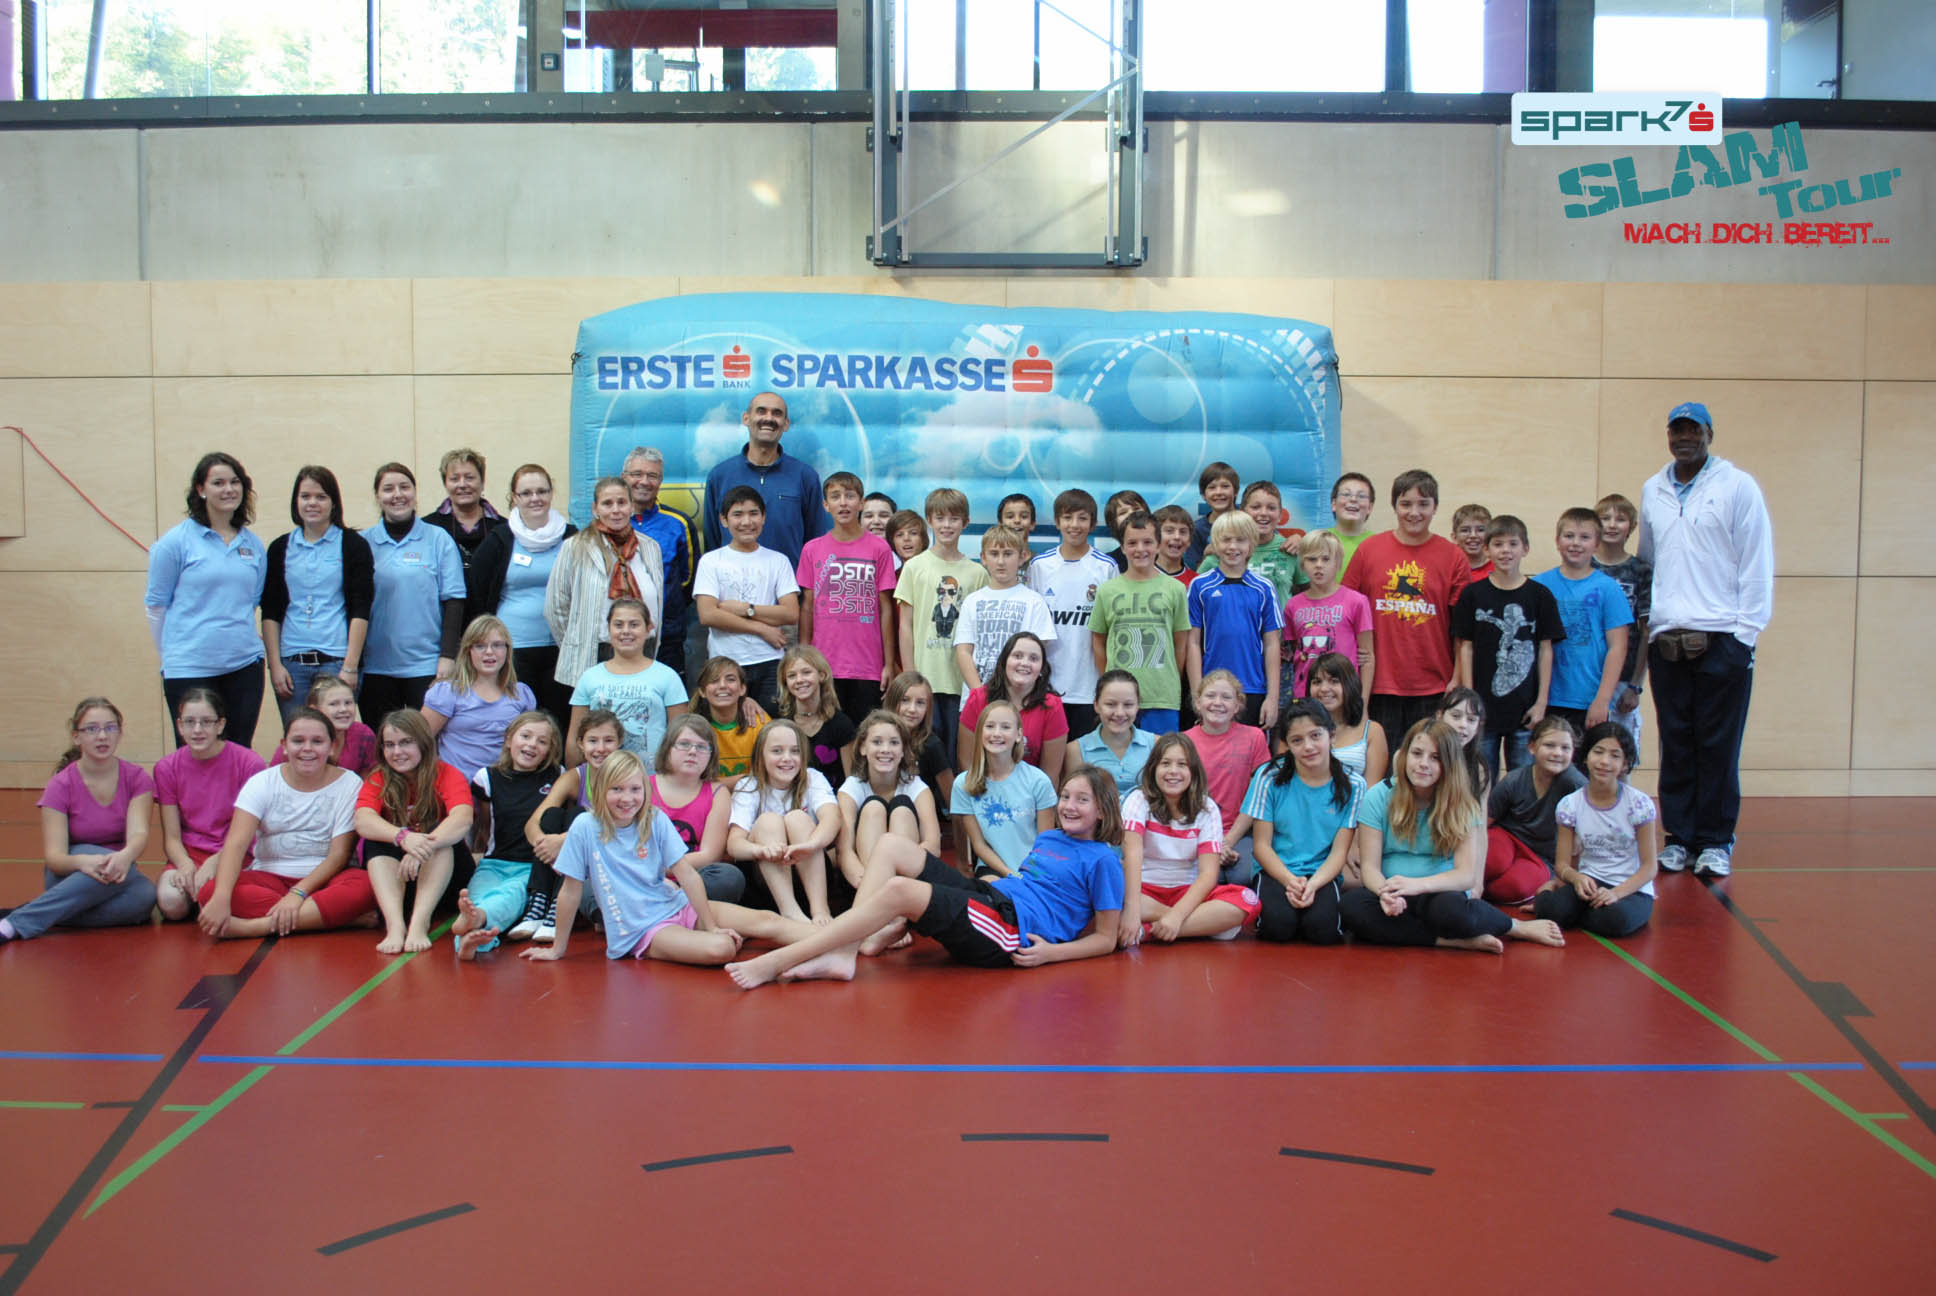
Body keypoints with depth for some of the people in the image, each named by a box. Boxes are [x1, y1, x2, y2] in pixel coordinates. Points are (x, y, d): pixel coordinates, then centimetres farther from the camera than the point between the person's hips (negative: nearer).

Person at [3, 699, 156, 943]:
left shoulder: (136, 778, -5)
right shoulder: (61, 785, -10)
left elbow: (138, 833, -20)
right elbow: (53, 856, -18)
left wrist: (125, 856, -44)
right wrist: (82, 862, -42)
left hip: (118, 868, 2)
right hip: (69, 875, -2)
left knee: (144, 896, -34)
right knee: (102, 863, -37)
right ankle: (15, 923, -30)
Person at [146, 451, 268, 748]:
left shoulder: (253, 545, 9)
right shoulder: (176, 541, -3)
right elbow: (156, 604, 2)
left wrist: (243, 639, 13)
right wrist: (171, 654, 6)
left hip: (244, 665, 4)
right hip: (189, 668, -4)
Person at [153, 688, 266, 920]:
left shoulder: (250, 764, -6)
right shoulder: (166, 768, 4)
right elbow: (171, 837, 2)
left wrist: (215, 862, -22)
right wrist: (185, 864, -19)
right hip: (189, 855, 2)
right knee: (170, 901, -29)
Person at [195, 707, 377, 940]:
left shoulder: (349, 784, -3)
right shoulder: (263, 783, 2)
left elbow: (339, 854, -8)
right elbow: (236, 844, -11)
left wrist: (298, 893, -23)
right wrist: (221, 897, -28)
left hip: (324, 878, -2)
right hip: (270, 878, 2)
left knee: (364, 887, -34)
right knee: (210, 891, -27)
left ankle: (258, 926, -33)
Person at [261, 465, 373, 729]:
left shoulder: (353, 545, 4)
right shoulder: (280, 548, 13)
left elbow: (360, 610, -2)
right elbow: (270, 613, 11)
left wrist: (350, 667, -9)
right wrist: (275, 665, 1)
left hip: (337, 661, -3)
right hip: (291, 663, 3)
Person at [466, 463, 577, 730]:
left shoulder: (571, 539, 6)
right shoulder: (499, 540, 3)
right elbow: (475, 597, 6)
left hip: (559, 648, 1)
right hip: (512, 650, -1)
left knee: (560, 725, 4)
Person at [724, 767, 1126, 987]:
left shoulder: (1102, 860, 3)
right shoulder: (1048, 838, 26)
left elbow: (1106, 939, 0)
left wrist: (1050, 952, -13)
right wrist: (999, 880, 14)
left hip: (1012, 927, -9)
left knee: (899, 890, -28)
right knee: (890, 846, -2)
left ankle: (776, 962, -30)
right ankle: (844, 952, -19)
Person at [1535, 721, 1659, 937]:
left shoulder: (1639, 804, -7)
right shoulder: (1570, 804, -1)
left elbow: (1649, 866, -6)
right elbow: (1562, 863, 1)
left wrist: (1616, 893, -22)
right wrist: (1576, 877, -24)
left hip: (1632, 889, -1)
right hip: (1589, 884, 1)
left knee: (1616, 918, -35)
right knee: (1552, 908, -31)